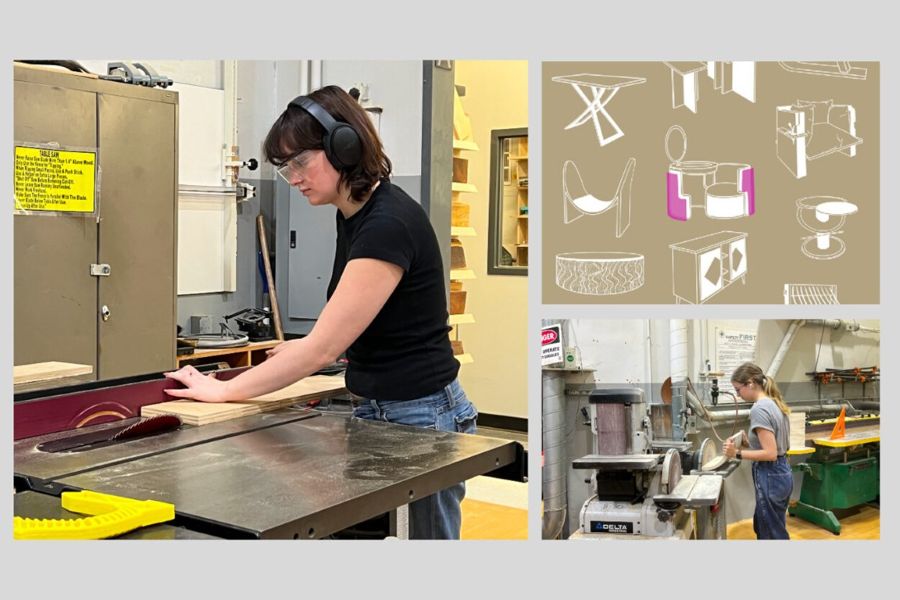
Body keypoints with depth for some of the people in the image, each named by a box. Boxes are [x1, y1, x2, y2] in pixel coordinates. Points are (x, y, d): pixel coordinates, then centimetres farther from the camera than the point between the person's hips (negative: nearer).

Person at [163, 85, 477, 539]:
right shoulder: (352, 215, 6)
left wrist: (224, 391, -16)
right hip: (374, 413, 9)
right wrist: (301, 351, 19)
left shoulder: (389, 223, -23)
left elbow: (324, 347, -23)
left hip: (421, 418, -9)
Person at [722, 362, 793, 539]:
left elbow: (770, 453, -23)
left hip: (770, 478, -10)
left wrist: (738, 453, -20)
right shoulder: (775, 404, 9)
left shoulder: (759, 409, -20)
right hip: (781, 473, 10)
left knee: (774, 535, 2)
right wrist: (749, 442, 14)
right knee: (762, 529, 21)